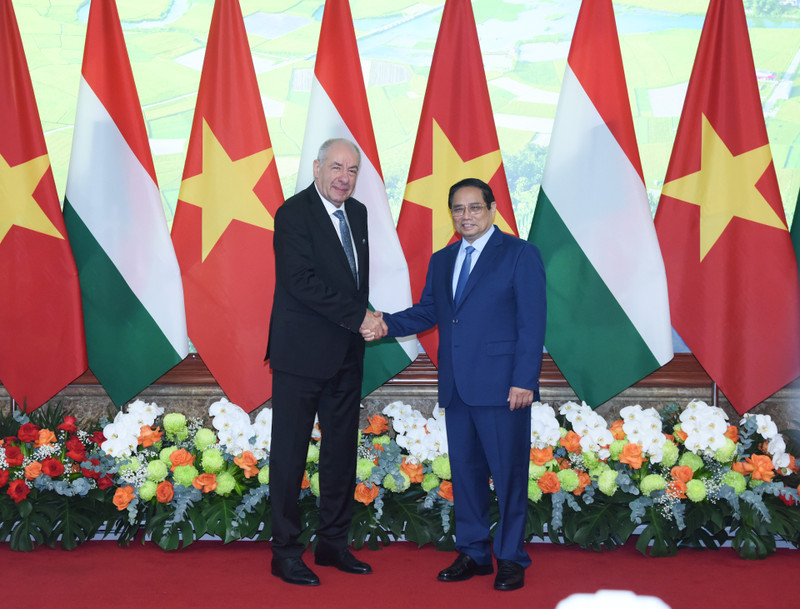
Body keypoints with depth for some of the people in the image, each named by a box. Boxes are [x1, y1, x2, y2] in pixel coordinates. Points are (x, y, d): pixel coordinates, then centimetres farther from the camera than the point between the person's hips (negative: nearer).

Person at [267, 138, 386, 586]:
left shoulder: (358, 213, 13)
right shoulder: (293, 213, -11)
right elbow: (302, 281, -20)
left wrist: (364, 319, 2)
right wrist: (358, 318, -18)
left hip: (347, 353, 7)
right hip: (302, 352, -7)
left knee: (343, 450, 12)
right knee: (290, 453, 1)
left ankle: (334, 543, 24)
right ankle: (286, 552, 11)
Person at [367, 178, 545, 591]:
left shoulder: (520, 254, -2)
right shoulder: (441, 261, 17)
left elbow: (532, 322, -7)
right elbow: (427, 312, 16)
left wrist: (524, 381, -15)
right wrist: (387, 325, -3)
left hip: (502, 386, -6)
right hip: (457, 387, 6)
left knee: (508, 471, 0)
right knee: (464, 469, 12)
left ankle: (511, 558, 12)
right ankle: (473, 553, 24)